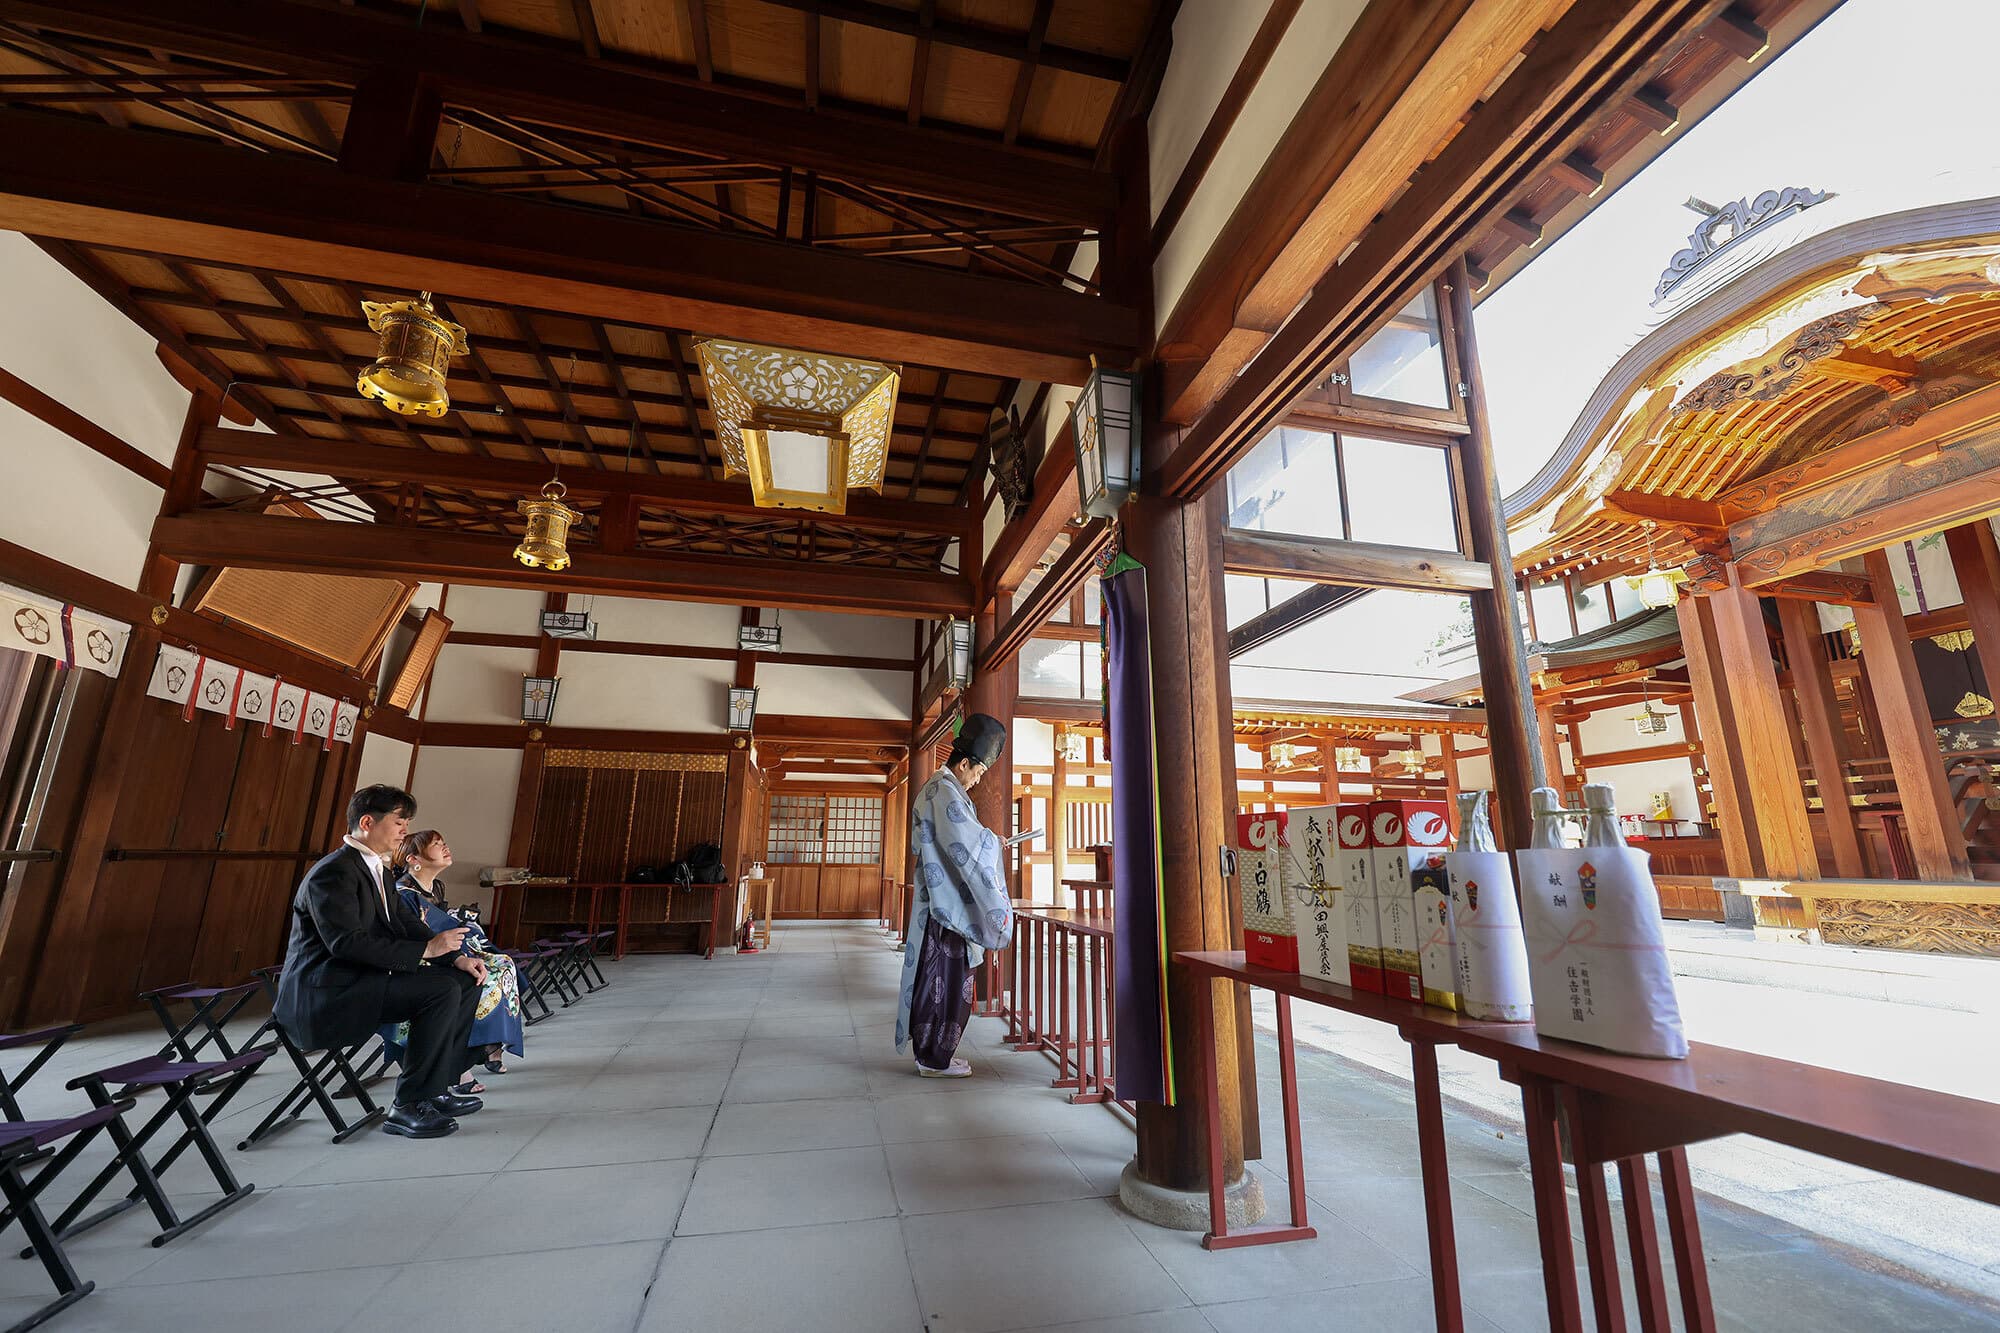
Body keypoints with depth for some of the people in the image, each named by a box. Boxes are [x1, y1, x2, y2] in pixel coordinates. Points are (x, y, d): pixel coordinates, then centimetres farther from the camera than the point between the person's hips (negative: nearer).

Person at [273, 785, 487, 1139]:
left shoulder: (377, 869, 14)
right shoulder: (332, 873, -17)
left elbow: (406, 923, 13)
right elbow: (348, 943, -26)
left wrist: (455, 957, -1)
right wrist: (426, 949, -23)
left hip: (361, 980, 10)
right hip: (323, 993, -10)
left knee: (466, 980, 4)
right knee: (442, 991, -26)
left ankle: (435, 1088, 8)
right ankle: (408, 1106, -14)